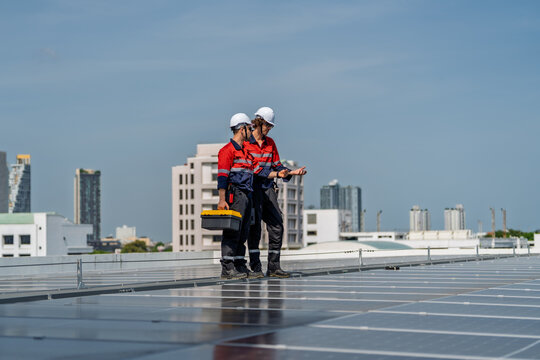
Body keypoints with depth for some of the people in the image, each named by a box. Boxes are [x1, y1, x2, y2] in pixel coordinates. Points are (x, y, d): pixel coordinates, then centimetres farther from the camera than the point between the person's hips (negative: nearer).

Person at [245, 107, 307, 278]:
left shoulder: (270, 143, 16)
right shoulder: (244, 142, -3)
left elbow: (277, 165, 17)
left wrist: (292, 172, 0)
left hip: (268, 188, 6)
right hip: (252, 188, -6)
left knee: (277, 226, 2)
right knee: (255, 227, -9)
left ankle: (274, 266, 8)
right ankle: (255, 267, -5)